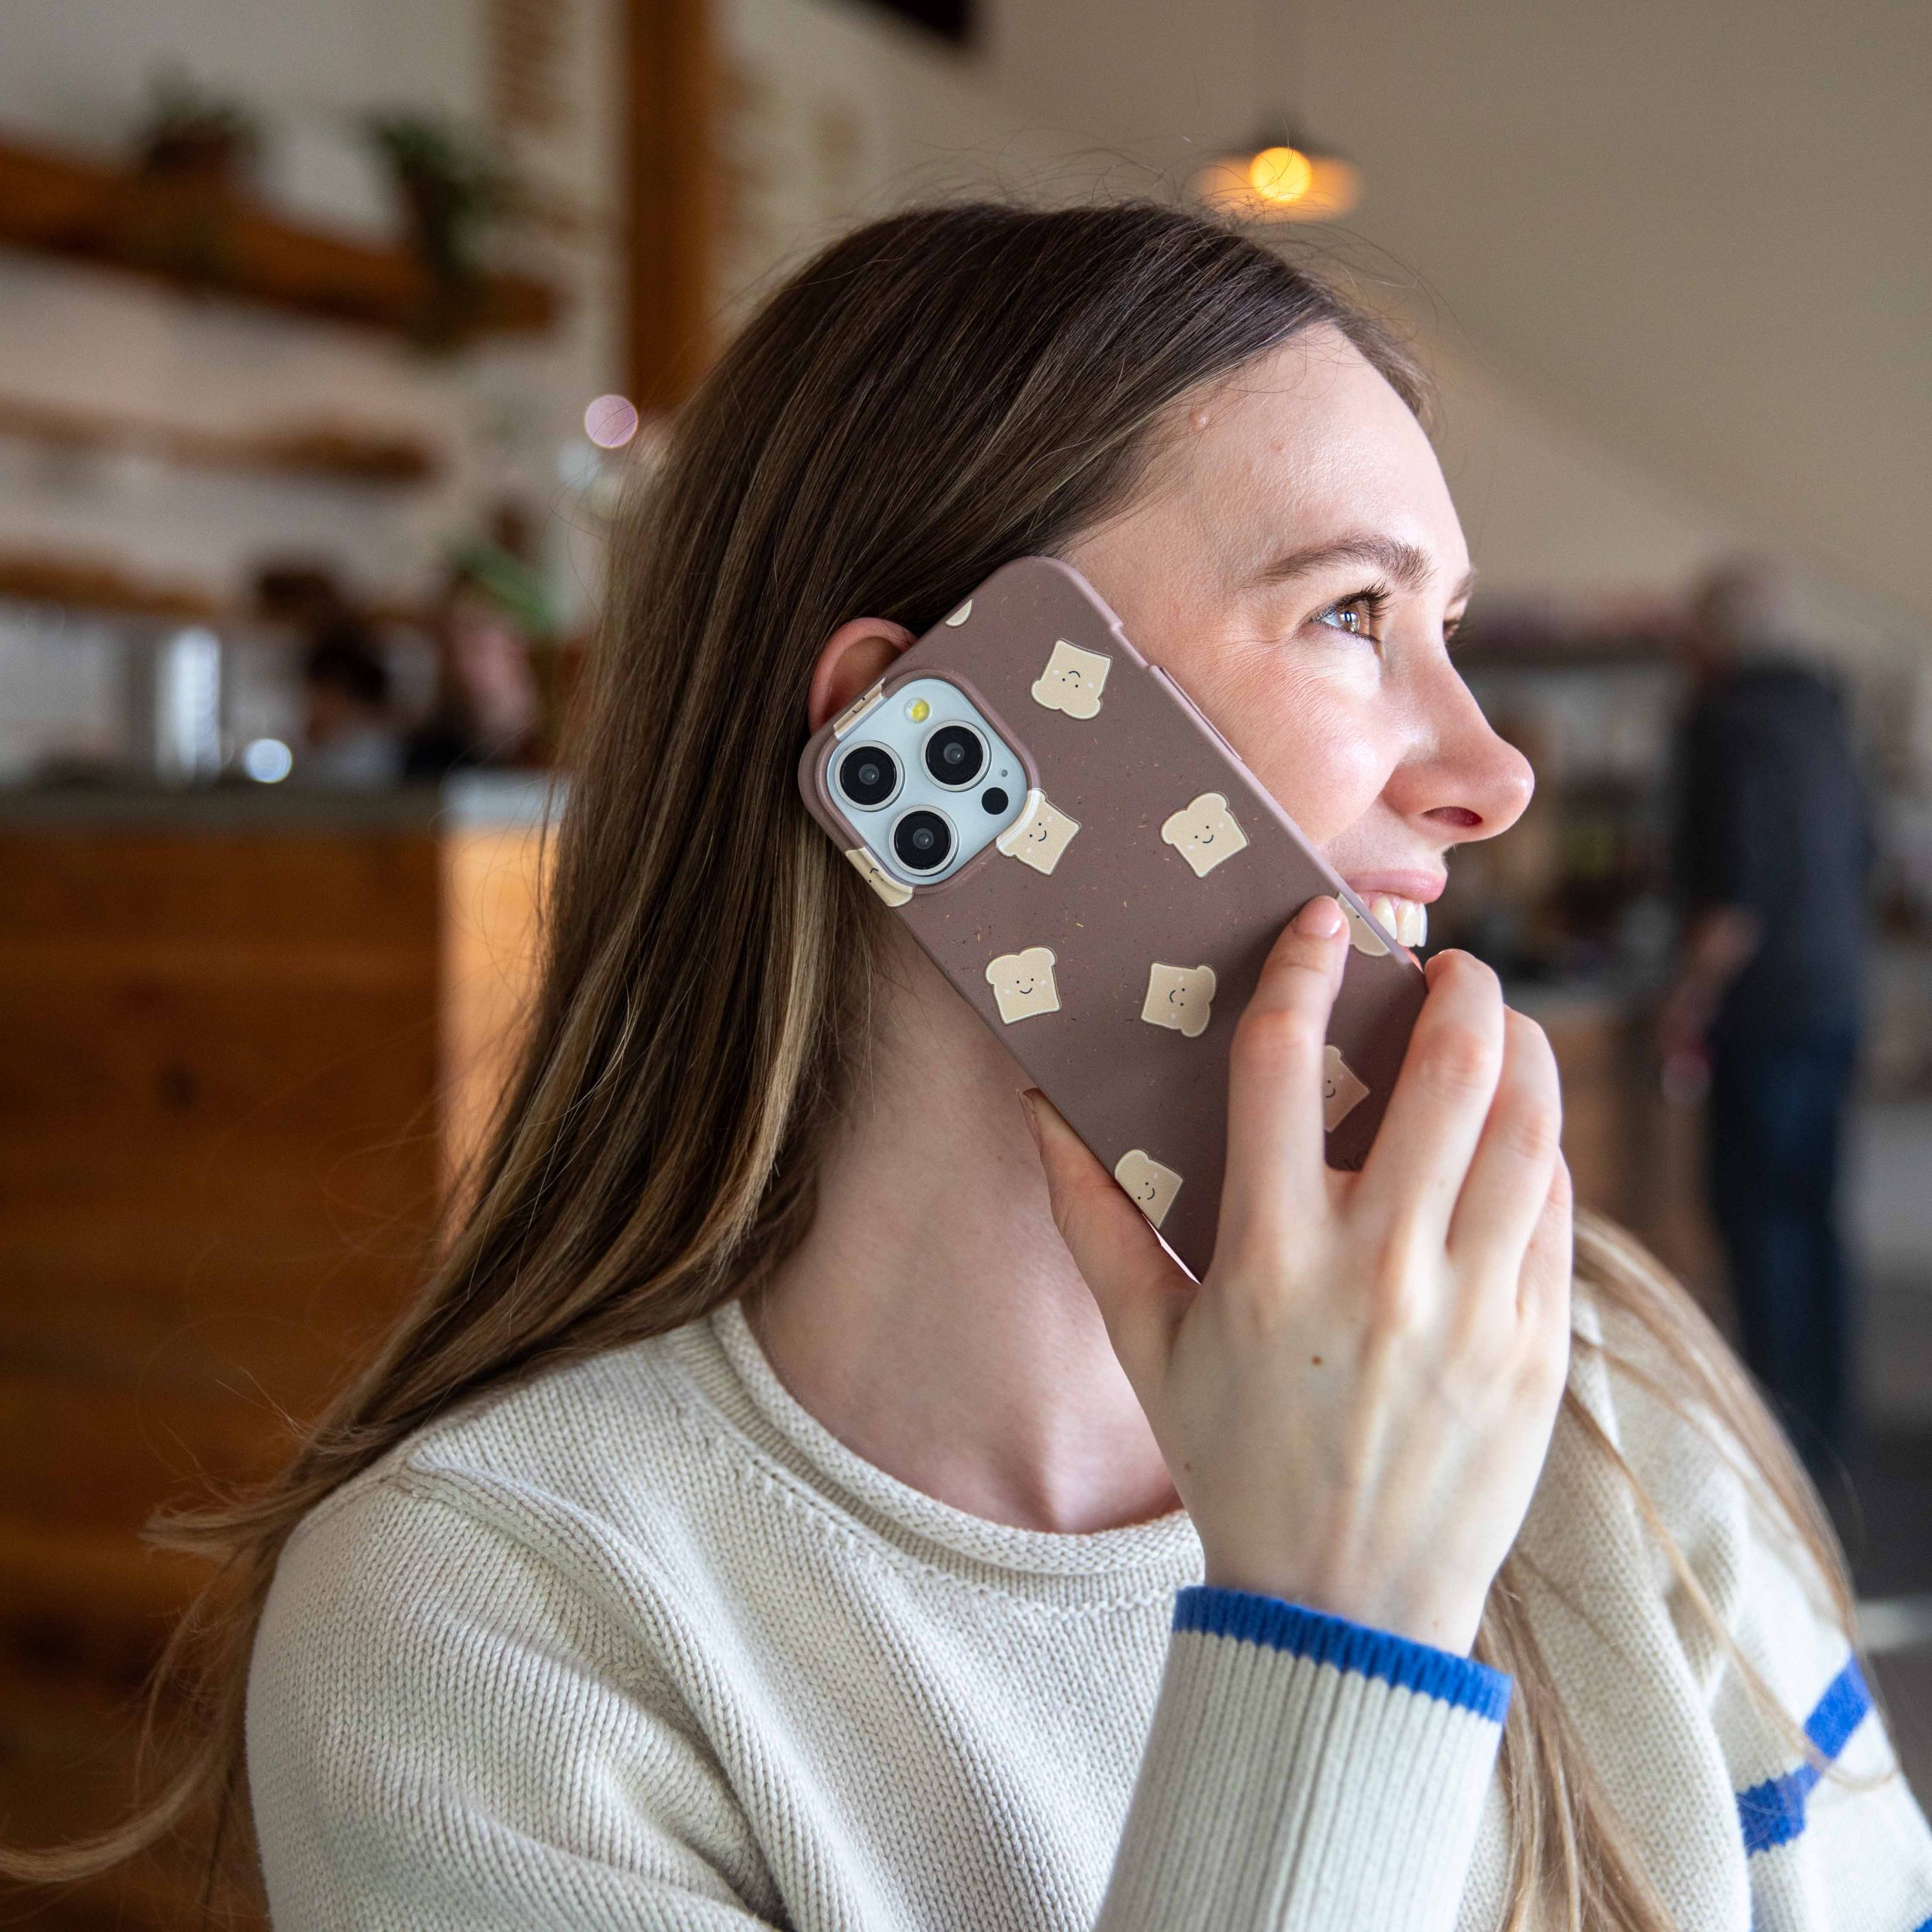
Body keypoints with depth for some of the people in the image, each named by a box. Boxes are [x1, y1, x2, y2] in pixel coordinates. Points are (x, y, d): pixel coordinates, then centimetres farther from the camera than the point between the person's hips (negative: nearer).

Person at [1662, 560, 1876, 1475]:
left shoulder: (1726, 721, -14)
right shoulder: (1822, 710, 11)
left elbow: (1735, 885, -19)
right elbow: (1859, 853, 20)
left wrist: (1693, 996, -10)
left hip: (1766, 1007, -8)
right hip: (1836, 995, 8)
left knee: (1757, 1211, -3)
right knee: (1811, 1209, 13)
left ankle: (1785, 1419, -2)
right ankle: (1827, 1415, 20)